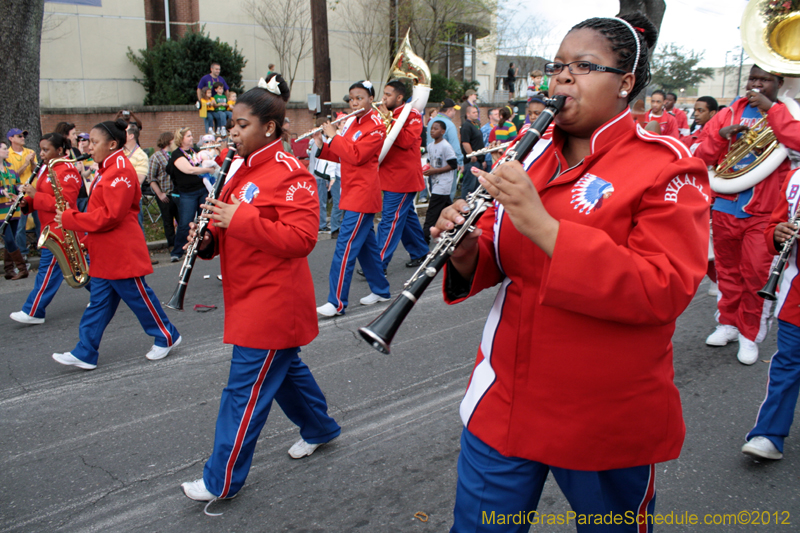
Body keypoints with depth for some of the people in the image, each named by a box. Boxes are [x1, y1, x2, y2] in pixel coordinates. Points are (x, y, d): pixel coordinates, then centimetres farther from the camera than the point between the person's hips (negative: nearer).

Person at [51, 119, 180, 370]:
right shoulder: (108, 169, 15)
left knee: (138, 296, 3)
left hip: (122, 252, -10)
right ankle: (85, 353, 16)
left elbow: (110, 215, -24)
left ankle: (167, 337, 19)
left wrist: (70, 219, -17)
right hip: (105, 253, 10)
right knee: (99, 303, 11)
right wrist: (70, 217, 6)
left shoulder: (121, 171, -18)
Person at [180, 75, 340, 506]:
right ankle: (320, 428, 44)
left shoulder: (289, 174, -16)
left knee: (245, 391, -1)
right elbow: (236, 233, 20)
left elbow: (301, 239, -25)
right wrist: (209, 238, -2)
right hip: (249, 297, 10)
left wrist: (239, 219, -27)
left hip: (272, 304, -9)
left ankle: (222, 481, 13)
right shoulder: (245, 168, 12)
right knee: (283, 368, 23)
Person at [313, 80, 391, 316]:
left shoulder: (375, 127, -11)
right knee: (366, 242, 15)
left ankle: (337, 302, -9)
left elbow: (356, 155, -22)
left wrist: (333, 136, -16)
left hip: (363, 193, -9)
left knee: (346, 246, -11)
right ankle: (380, 290, 27)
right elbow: (341, 156, 15)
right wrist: (321, 146, -1)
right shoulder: (351, 123, 15)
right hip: (352, 191, 9)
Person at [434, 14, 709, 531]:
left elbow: (665, 290, -23)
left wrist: (541, 225, -30)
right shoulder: (533, 154, 6)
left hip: (607, 422, -4)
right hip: (503, 400, 5)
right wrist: (466, 252, -15)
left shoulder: (668, 167, -11)